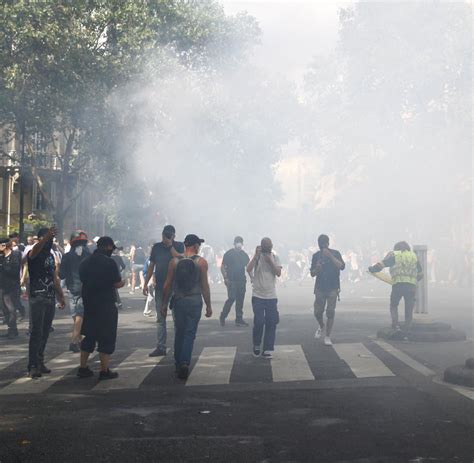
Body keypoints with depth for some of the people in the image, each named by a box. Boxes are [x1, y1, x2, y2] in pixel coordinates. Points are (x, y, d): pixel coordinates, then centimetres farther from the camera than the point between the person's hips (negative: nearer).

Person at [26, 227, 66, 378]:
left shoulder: (51, 256, 17)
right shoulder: (33, 254, -6)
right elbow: (35, 250, -33)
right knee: (36, 333, -9)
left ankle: (40, 362, 16)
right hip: (37, 298, -7)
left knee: (45, 333, 9)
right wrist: (47, 237, -50)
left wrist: (61, 296, 22)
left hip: (50, 299, 7)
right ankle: (33, 366, -8)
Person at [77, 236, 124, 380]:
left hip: (88, 304, 7)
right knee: (107, 338, 2)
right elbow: (117, 284, -13)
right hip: (106, 305, -6)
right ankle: (104, 371, 4)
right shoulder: (109, 262, -14)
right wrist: (122, 282, 8)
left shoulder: (85, 262, 8)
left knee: (89, 337, 17)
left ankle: (83, 368, 20)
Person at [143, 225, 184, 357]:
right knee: (160, 318, 5)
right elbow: (151, 266, 11)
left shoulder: (179, 246, -2)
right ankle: (161, 347, 9)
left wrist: (170, 246, -18)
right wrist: (146, 284, 8)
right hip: (160, 286, 3)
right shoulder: (157, 247, 7)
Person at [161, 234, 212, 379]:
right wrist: (208, 306, 2)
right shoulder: (201, 262, -4)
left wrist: (164, 304, 11)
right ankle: (185, 363, -15)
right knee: (190, 333, 1)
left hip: (178, 301, 2)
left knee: (179, 333, 16)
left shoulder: (174, 261, 2)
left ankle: (178, 364, 21)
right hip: (194, 301, -2)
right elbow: (205, 286, -5)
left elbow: (167, 285, 3)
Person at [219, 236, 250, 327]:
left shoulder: (244, 254, 11)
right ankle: (222, 317, 3)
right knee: (232, 298, -12)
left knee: (240, 300, 5)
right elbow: (223, 267, -1)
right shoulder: (229, 254, -2)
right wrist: (225, 278, -12)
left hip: (242, 281, 5)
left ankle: (239, 319, 12)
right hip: (231, 281, -5)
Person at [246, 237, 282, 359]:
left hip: (271, 296, 2)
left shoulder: (275, 257, 5)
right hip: (258, 295, -2)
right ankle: (257, 345, 17)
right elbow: (249, 269, -18)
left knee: (271, 323, 2)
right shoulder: (256, 257, -1)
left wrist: (270, 261, -15)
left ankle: (267, 349, 10)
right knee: (259, 322, -6)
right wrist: (256, 255, -20)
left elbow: (278, 273, -6)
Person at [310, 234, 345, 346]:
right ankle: (321, 326, 33)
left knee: (330, 313, -4)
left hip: (332, 288, -2)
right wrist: (317, 268, -13)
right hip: (320, 288, 2)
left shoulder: (335, 253, 0)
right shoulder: (316, 255, 6)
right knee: (317, 312, 2)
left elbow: (342, 266, -16)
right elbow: (312, 274, 9)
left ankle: (327, 336, 6)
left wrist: (330, 256, -22)